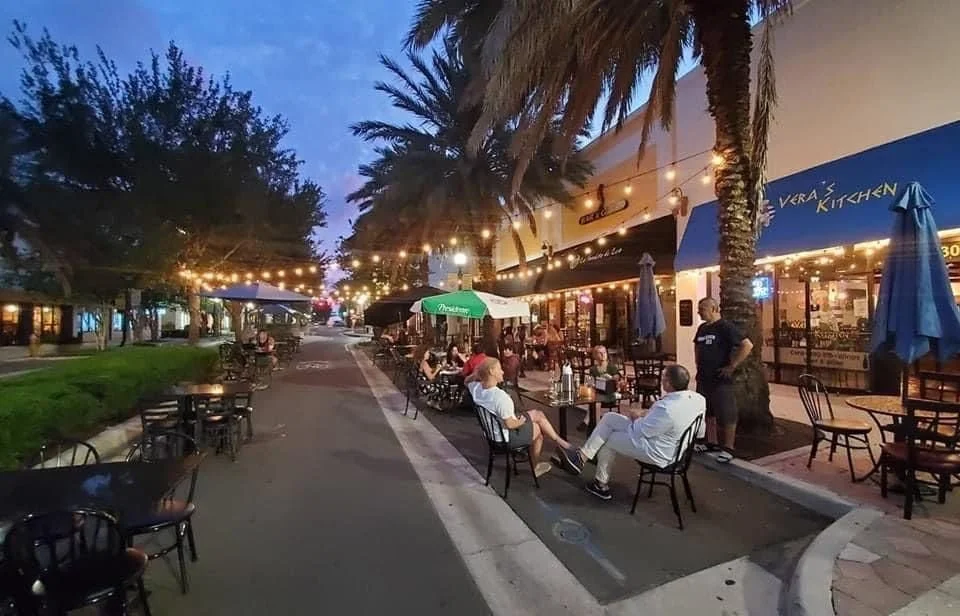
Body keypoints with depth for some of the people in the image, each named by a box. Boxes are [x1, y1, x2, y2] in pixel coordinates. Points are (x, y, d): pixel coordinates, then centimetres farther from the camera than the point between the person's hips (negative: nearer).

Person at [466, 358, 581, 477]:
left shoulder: (475, 388, -12)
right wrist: (520, 422, -7)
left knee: (538, 414, 18)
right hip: (506, 435, -8)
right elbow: (510, 424, -28)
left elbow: (467, 381, 14)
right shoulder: (500, 396, -35)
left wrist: (478, 373, -4)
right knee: (538, 428, 19)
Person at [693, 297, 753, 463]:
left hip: (721, 379, -8)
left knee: (726, 414, 1)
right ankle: (711, 443, 29)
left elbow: (747, 345, -19)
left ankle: (728, 449, 11)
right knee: (707, 412, 16)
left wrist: (732, 366, -18)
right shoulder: (702, 328, 10)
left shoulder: (726, 327, -13)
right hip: (703, 378, 8)